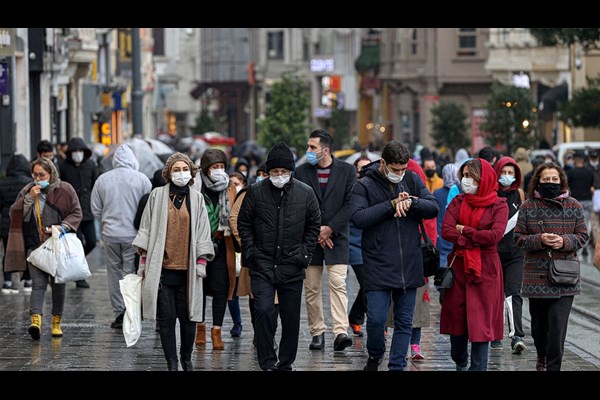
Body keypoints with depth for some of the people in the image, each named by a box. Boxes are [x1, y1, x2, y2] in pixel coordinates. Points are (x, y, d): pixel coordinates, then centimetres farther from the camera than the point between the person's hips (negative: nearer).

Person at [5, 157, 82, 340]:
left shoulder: (64, 190, -1)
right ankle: (36, 319, -26)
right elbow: (14, 214, 2)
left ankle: (56, 322, 20)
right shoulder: (28, 190, 7)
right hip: (35, 245, 0)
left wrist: (63, 226, -15)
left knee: (58, 284, 8)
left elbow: (76, 213, 1)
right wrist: (29, 198, -11)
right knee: (39, 282, -13)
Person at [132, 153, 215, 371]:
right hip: (162, 268, -1)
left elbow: (203, 233, 10)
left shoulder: (197, 199, 8)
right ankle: (171, 363, 6)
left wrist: (201, 261, 2)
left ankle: (186, 358, 21)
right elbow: (146, 229, 7)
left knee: (188, 316, 2)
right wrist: (144, 260, 4)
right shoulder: (157, 195, 4)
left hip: (187, 269, 1)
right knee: (166, 318, 0)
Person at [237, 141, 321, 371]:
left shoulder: (305, 193, 2)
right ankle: (268, 364, -6)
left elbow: (314, 225, 12)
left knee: (291, 318, 6)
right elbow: (243, 223, 8)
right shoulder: (255, 192, -1)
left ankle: (285, 364, 19)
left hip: (292, 267, 1)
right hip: (262, 266, -1)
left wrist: (305, 253, 4)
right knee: (263, 311, -14)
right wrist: (250, 251, -1)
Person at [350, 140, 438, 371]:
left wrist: (411, 202, -17)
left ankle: (397, 366, 15)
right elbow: (358, 218, -18)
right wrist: (391, 204, -19)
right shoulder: (365, 186, -5)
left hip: (409, 264, 4)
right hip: (378, 266, -3)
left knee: (404, 322, 7)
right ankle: (375, 355, 21)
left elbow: (433, 208, 1)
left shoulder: (413, 180, 7)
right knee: (376, 319, -6)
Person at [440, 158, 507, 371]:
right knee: (457, 316, 7)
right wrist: (477, 239, -15)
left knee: (481, 320, -5)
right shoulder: (458, 202, 7)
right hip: (458, 266, 3)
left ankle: (478, 367, 0)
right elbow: (446, 231, -7)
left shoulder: (498, 205, -2)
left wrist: (464, 231, -9)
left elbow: (495, 236, -17)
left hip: (485, 269, -3)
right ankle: (460, 364, 26)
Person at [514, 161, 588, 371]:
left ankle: (553, 366, -4)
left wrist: (565, 241, -12)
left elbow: (583, 235, 7)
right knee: (538, 324, 12)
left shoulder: (573, 206, 4)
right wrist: (540, 239, -16)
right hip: (536, 274, 1)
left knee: (558, 325, -10)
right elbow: (519, 237, 2)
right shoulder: (528, 206, 2)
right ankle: (542, 358, 38)